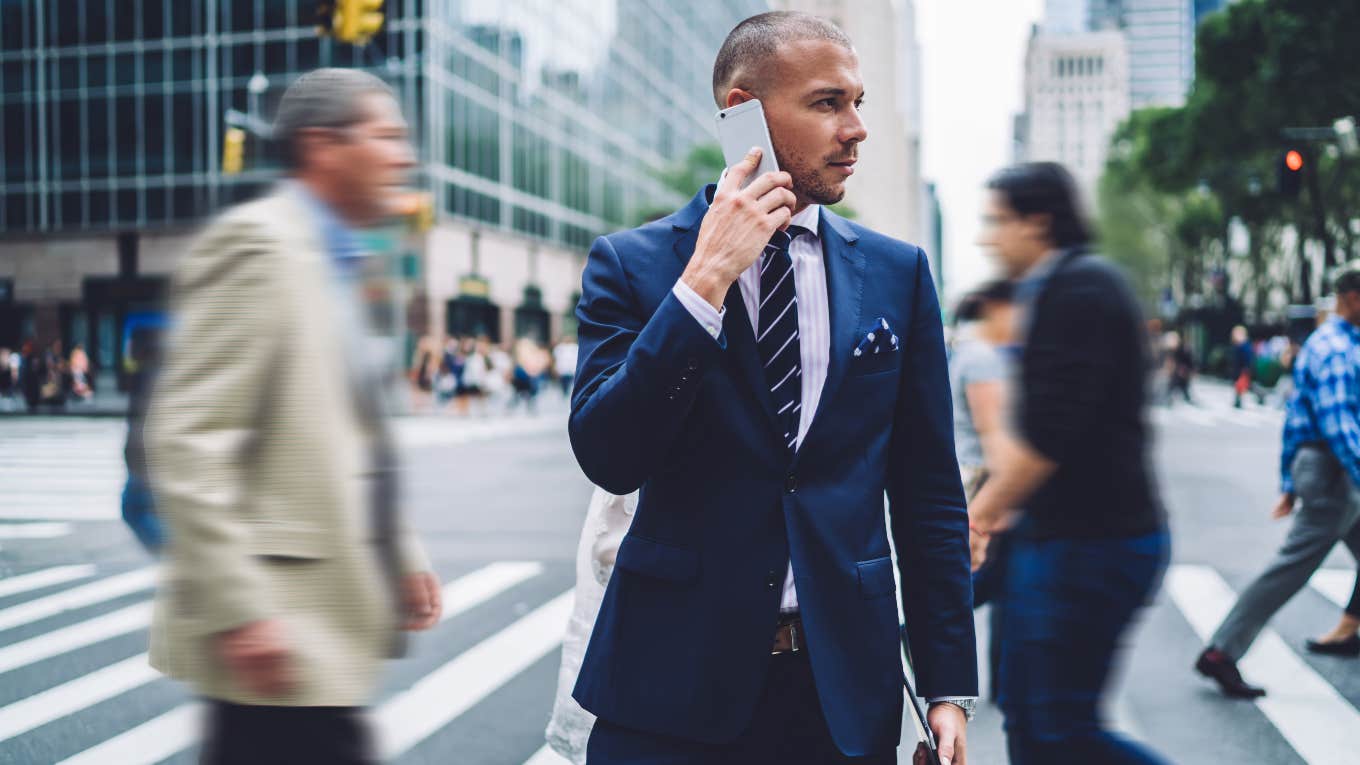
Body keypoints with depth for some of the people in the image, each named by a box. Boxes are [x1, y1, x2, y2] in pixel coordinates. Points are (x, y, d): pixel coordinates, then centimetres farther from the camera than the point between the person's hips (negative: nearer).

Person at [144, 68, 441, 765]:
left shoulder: (332, 261, 16)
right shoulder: (257, 244, -13)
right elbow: (187, 443, -20)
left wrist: (400, 552, 17)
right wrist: (237, 610, -22)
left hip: (320, 622, 10)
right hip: (277, 635, -10)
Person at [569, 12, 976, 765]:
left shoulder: (897, 272, 3)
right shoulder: (631, 263, -3)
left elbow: (929, 495, 4)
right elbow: (607, 457, -14)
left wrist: (948, 685, 2)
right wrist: (704, 280, -19)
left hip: (847, 684, 3)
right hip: (676, 688, -2)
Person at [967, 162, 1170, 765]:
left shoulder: (1081, 288, -16)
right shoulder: (1054, 290, 16)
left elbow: (1049, 435, -23)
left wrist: (981, 512, -12)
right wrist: (995, 509, 16)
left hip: (1092, 543, -10)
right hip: (1057, 536, 10)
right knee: (1025, 712, 14)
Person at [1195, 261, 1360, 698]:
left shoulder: (1323, 345, 16)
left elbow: (1294, 417, 18)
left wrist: (1289, 484, 19)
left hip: (1314, 466, 10)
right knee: (1292, 567, -8)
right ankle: (1222, 653, -6)